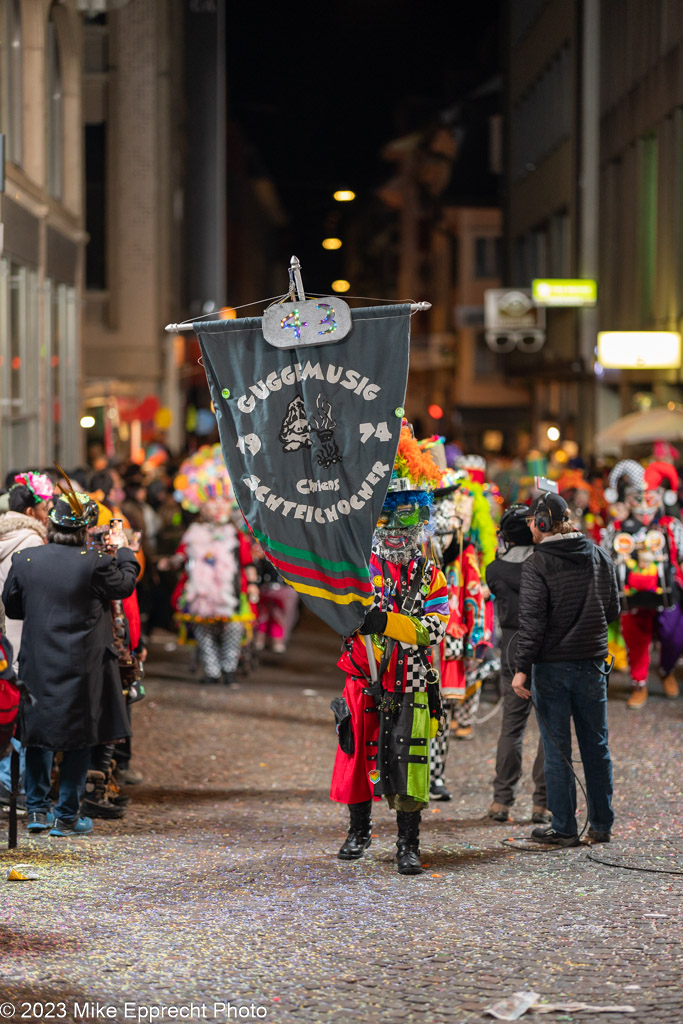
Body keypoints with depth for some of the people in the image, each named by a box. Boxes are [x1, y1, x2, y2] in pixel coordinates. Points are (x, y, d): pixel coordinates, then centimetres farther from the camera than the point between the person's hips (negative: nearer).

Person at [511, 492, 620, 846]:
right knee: (596, 746, 12)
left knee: (557, 750, 1)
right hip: (593, 663, 5)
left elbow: (532, 620, -16)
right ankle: (601, 824, 15)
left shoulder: (537, 564, -10)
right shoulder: (599, 557, 6)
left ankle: (564, 827, 3)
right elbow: (613, 610, 12)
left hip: (552, 666, -5)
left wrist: (522, 668, -15)